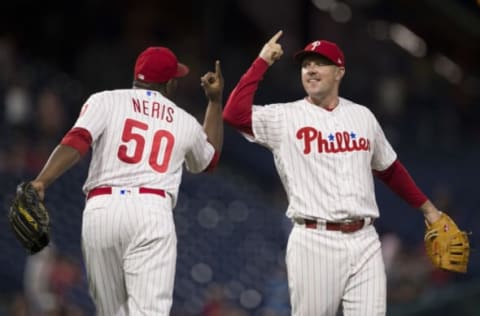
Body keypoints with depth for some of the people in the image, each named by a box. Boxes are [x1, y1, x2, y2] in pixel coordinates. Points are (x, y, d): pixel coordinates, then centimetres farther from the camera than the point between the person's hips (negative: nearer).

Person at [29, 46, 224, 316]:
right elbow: (210, 158, 41)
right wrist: (215, 101, 47)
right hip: (152, 211, -1)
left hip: (101, 209, 1)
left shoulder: (105, 101, 11)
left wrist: (41, 182, -19)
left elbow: (76, 142, -8)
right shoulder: (185, 122, 19)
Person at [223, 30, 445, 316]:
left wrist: (427, 208, 26)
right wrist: (262, 62, -11)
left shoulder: (363, 116, 13)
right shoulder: (283, 118, 1)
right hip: (314, 243, -3)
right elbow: (235, 114, -16)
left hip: (364, 241, 3)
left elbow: (389, 169, 25)